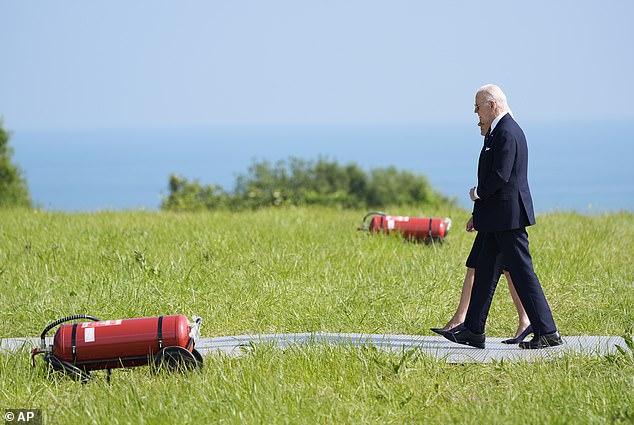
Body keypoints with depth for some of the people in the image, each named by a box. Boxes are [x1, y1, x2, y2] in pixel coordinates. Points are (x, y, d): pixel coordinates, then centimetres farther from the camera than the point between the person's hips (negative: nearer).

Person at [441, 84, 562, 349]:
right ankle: (474, 330, 17)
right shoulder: (503, 130, 16)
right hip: (499, 218, 11)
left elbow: (500, 176, -25)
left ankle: (547, 332, -4)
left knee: (522, 272, -7)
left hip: (508, 215, -11)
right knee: (485, 270, 12)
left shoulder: (506, 133, -17)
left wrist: (478, 193, -7)